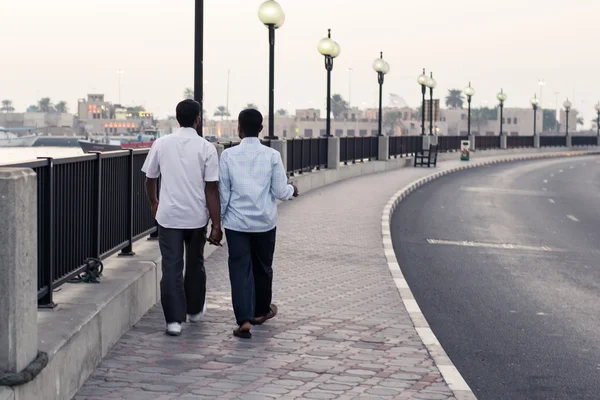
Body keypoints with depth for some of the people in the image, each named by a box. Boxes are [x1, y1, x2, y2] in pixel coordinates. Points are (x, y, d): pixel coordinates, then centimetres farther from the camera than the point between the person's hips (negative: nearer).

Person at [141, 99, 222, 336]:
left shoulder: (161, 144, -3)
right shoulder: (206, 148, -8)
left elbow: (150, 178, 8)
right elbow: (211, 189, -10)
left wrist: (153, 203, 28)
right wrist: (216, 225, -7)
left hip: (168, 215, 0)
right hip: (196, 216, 0)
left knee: (171, 268, 4)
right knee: (195, 264, 19)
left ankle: (174, 319, -1)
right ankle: (194, 310, 34)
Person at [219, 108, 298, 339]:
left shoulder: (228, 155, -6)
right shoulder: (272, 156, -7)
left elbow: (223, 192, -3)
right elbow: (280, 192, -4)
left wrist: (219, 218, 10)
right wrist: (292, 190, 18)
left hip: (236, 222, -1)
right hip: (264, 222, 1)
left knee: (240, 268, 1)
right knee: (262, 267, 19)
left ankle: (244, 320, -11)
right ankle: (261, 311, 37)